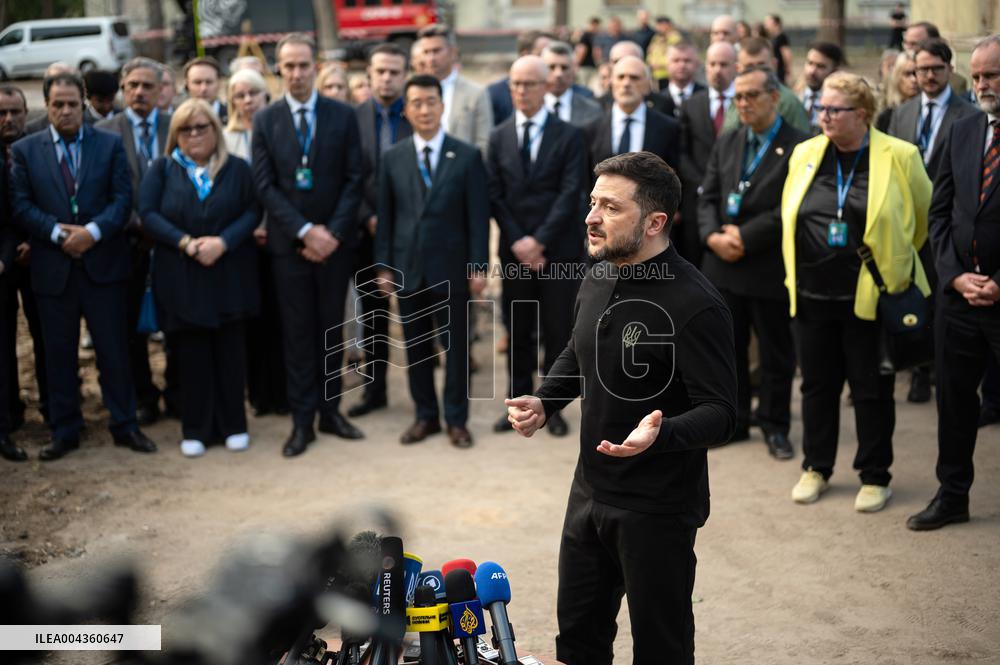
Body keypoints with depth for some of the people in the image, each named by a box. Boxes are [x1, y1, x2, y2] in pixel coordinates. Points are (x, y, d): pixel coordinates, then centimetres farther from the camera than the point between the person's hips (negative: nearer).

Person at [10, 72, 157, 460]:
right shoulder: (25, 151, 6)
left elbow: (122, 198, -1)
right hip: (52, 267, 1)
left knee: (114, 348, 4)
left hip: (103, 263, 0)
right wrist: (58, 233, -14)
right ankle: (64, 431, 18)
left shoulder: (110, 145, 6)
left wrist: (93, 231, -15)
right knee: (59, 353, 8)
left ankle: (125, 425, 15)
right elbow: (21, 205, 0)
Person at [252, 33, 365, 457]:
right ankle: (302, 421, 9)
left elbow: (354, 179, -1)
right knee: (298, 334, 3)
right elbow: (265, 185, -4)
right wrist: (304, 231, -13)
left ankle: (330, 411, 19)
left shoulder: (342, 116, 2)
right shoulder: (265, 121, 1)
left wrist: (332, 231, -11)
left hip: (335, 242, 1)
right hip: (289, 243, -1)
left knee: (332, 330, 9)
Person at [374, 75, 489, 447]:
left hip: (451, 267, -2)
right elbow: (385, 216, 6)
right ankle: (425, 416, 20)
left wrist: (478, 266, -7)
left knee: (455, 345, 4)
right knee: (415, 346, 9)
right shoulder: (393, 157, 5)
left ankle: (457, 420, 15)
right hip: (408, 267, 2)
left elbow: (478, 216, -3)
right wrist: (384, 266, 2)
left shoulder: (467, 156, -1)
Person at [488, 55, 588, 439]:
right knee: (518, 332, 7)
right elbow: (495, 195, 3)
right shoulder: (499, 137, 8)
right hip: (515, 250, 2)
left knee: (558, 331, 3)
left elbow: (571, 194, -8)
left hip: (558, 250, -2)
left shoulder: (569, 136, 0)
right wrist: (518, 242, -8)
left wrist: (539, 240, -14)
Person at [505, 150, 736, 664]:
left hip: (657, 508, -7)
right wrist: (542, 403, 3)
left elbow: (720, 414, -22)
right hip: (589, 491, 8)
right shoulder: (598, 279, 3)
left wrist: (660, 434, -40)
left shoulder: (695, 305, -22)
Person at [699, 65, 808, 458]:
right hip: (724, 264, 5)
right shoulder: (725, 144, 11)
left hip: (770, 267, -5)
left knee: (776, 353, 8)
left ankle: (774, 425, 22)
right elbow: (707, 197, 8)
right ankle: (733, 421, 26)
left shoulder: (798, 146, -10)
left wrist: (744, 235, -16)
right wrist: (714, 235, -10)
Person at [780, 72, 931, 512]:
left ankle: (875, 476, 20)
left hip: (871, 294, -3)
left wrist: (896, 258, 13)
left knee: (871, 389, 6)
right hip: (812, 294, 4)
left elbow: (923, 214, 6)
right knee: (817, 385, 13)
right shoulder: (805, 154, 5)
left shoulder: (898, 156, -7)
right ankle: (816, 468, 27)